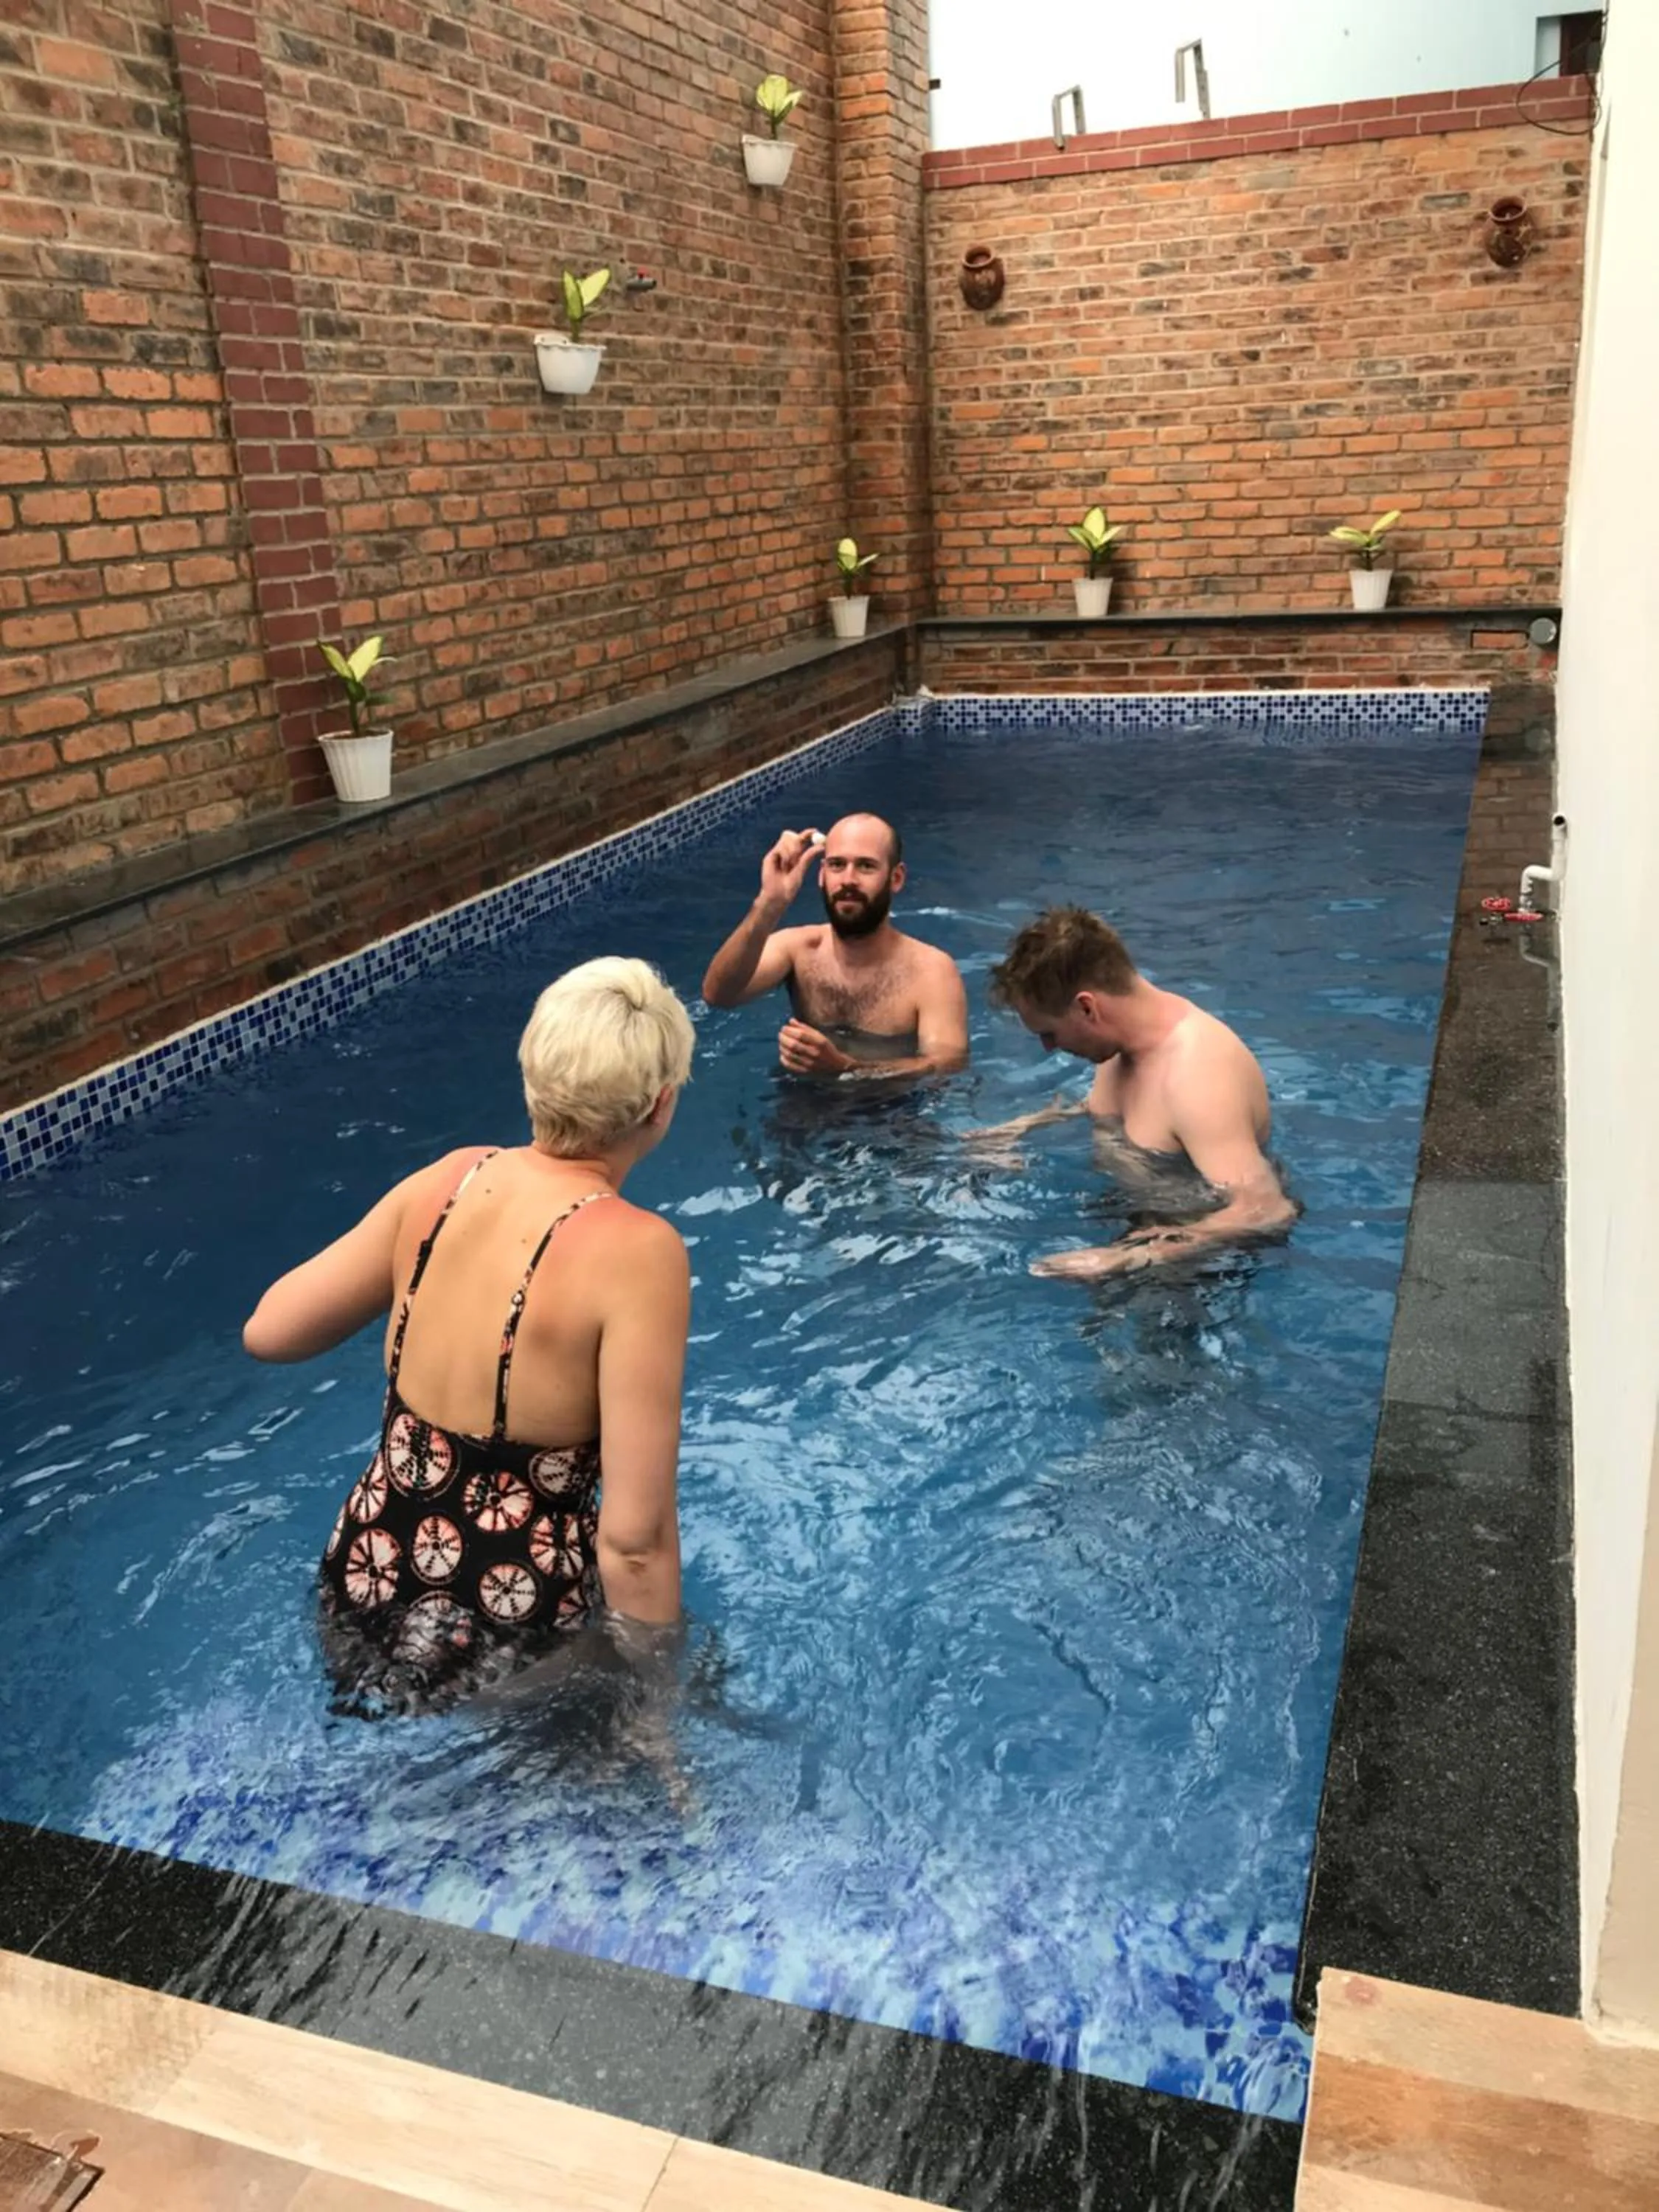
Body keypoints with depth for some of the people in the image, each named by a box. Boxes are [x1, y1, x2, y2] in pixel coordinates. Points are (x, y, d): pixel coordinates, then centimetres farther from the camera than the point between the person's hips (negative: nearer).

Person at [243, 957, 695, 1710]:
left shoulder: (449, 1179, -6)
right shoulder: (634, 1250, -24)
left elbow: (267, 1332, 5)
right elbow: (634, 1537, -24)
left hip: (359, 1601, 7)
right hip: (496, 1648, -6)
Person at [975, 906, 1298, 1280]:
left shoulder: (1199, 1076, -29)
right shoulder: (1119, 1041, 0)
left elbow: (1263, 1212, -37)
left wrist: (1125, 1259, -46)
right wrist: (1005, 1134, 8)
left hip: (1202, 1249, -9)